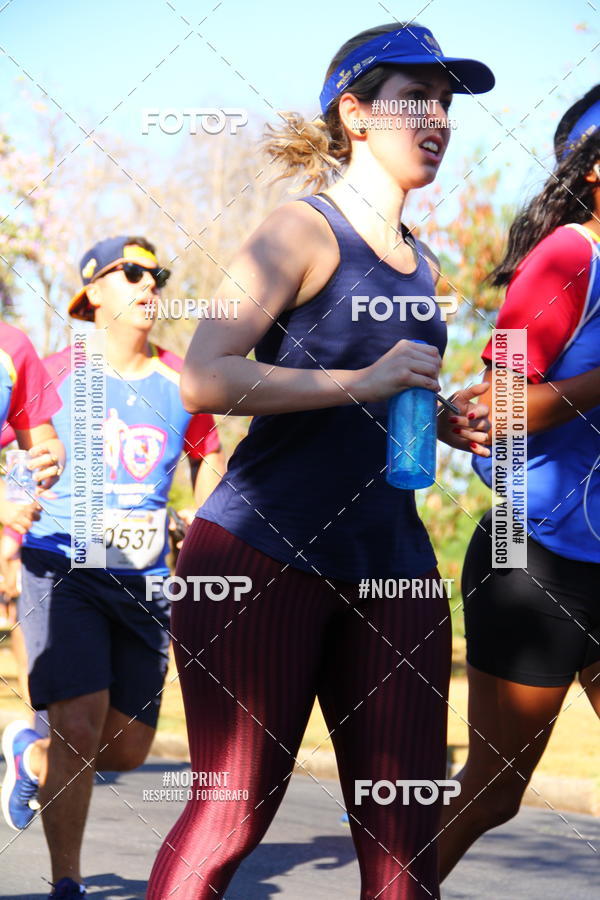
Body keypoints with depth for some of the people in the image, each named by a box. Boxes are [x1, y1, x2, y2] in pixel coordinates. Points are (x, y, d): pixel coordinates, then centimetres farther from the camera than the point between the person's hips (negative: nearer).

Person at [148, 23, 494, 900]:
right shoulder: (305, 231, -5)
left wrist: (447, 420, 10)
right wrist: (362, 382, -21)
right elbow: (203, 379, -17)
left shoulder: (421, 263, 17)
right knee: (231, 814, -1)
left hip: (390, 566, 7)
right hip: (264, 554, -7)